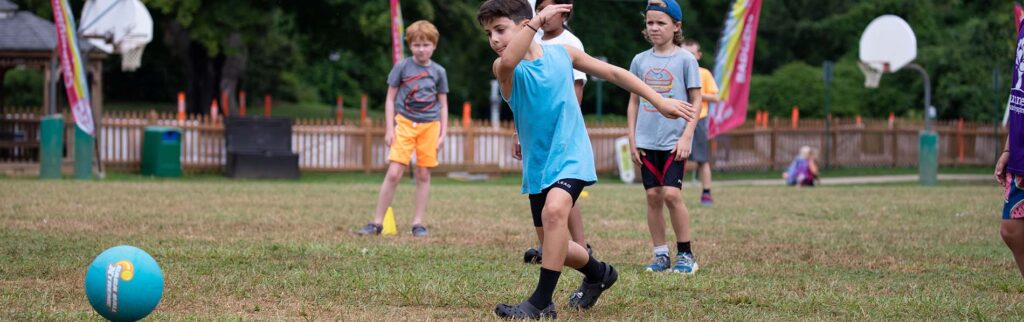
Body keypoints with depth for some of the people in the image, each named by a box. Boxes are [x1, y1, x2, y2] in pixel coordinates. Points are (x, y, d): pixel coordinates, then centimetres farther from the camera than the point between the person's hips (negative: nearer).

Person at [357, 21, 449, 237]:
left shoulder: (438, 72, 5)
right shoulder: (402, 67, 0)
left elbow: (443, 105, 11)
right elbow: (390, 99, 4)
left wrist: (443, 133, 5)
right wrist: (389, 129, -3)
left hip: (429, 126, 2)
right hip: (404, 123, -2)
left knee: (423, 175, 4)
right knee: (393, 173, -9)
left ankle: (418, 223, 10)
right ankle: (377, 223, -3)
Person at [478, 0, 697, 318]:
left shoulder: (562, 54, -2)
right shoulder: (505, 69, -6)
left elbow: (612, 73, 8)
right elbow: (508, 60, -33)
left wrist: (659, 101, 7)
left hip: (570, 155, -3)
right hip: (537, 164, 3)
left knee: (554, 210, -31)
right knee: (554, 246, 11)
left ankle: (541, 302, -25)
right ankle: (599, 274, 42)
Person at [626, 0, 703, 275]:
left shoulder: (685, 59, -2)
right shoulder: (640, 61, 9)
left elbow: (696, 100, -1)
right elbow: (634, 102, 14)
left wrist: (686, 136, -10)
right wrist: (632, 139, 7)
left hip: (674, 140, -4)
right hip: (647, 141, 4)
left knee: (671, 193, -13)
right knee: (653, 196, 3)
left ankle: (685, 253, 0)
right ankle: (660, 255, 10)